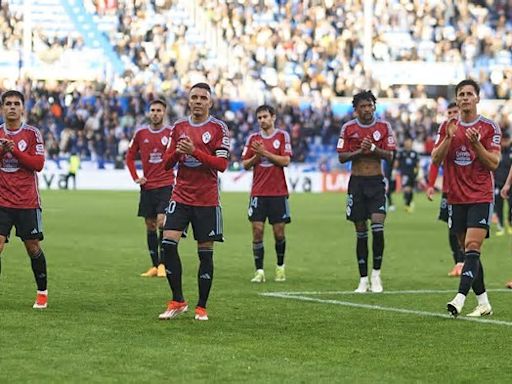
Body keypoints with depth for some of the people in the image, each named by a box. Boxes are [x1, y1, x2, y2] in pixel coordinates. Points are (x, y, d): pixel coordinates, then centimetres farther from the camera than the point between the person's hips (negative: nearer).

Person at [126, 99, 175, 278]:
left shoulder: (171, 133, -2)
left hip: (166, 184, -3)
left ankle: (162, 263, -6)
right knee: (150, 225, 6)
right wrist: (135, 177, 6)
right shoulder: (141, 133, 5)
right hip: (147, 186, 3)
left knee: (161, 221, -15)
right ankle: (155, 265, 13)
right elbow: (130, 156, 15)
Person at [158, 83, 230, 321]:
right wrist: (177, 152, -10)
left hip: (207, 200, -3)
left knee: (205, 252, 0)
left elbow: (222, 164, -10)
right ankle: (177, 301, 0)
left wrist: (195, 152, -20)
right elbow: (166, 164, 11)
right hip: (181, 196, 3)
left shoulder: (218, 128, -2)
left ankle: (202, 307, 10)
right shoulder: (179, 127, 10)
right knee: (168, 243, -12)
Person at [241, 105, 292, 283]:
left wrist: (264, 152, -13)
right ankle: (259, 271, -3)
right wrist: (256, 156, -10)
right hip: (258, 193, 2)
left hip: (278, 192, -2)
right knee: (257, 230, -5)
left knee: (279, 232, 2)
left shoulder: (282, 136, 2)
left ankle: (280, 267, 22)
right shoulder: (253, 138, 8)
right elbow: (245, 164, 8)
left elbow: (285, 161, -8)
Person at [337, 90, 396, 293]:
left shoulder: (383, 126, 2)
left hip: (376, 181, -1)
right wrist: (359, 151, -14)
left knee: (378, 228, -14)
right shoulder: (348, 128, 2)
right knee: (360, 232, 4)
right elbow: (341, 157, 1)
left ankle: (376, 275, -1)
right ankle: (363, 279, 10)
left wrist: (373, 148, -17)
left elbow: (389, 155, -1)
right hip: (357, 182, 1)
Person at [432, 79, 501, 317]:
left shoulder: (489, 127, -2)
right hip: (456, 198, 4)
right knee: (469, 251, 6)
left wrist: (476, 143, -20)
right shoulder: (447, 127, 9)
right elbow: (436, 160, 2)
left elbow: (493, 164, -6)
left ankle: (460, 298, -26)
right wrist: (449, 138, -12)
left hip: (481, 197, -4)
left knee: (472, 247, -16)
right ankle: (483, 303, 13)